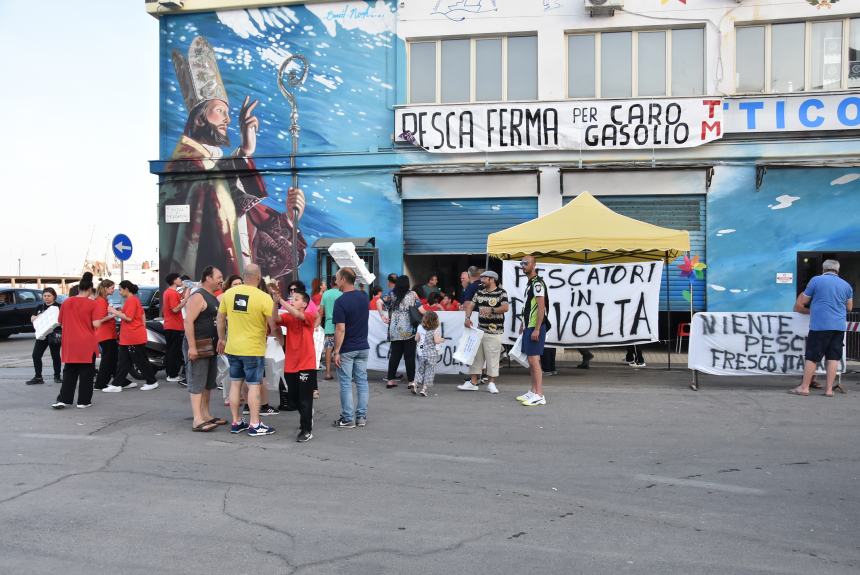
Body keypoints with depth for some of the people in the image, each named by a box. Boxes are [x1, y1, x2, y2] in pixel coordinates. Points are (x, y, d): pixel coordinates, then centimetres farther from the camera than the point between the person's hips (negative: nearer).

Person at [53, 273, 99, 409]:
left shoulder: (66, 302, 2)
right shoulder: (92, 304, -8)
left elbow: (60, 323, 10)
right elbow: (95, 324, -13)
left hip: (70, 343, 3)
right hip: (87, 343, -3)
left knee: (69, 372, 14)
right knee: (86, 373, 7)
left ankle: (63, 399, 9)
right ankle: (84, 401, 10)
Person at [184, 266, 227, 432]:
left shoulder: (214, 298, 16)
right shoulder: (198, 297, -13)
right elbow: (188, 321, -20)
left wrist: (219, 342, 15)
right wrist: (192, 346, -26)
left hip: (211, 346, 9)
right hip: (198, 346, -9)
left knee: (209, 382, 13)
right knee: (197, 382, -8)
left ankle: (206, 415, 22)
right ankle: (197, 420, -9)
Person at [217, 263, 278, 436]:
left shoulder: (229, 293, -1)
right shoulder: (264, 298, -16)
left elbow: (220, 319, 8)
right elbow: (274, 326, -13)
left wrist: (221, 339, 21)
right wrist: (280, 338, 7)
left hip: (232, 347, 5)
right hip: (254, 349, -5)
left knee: (235, 383, 13)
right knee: (254, 385, 2)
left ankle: (236, 422, 20)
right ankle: (254, 425, 6)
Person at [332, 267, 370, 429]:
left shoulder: (341, 302, -17)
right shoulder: (364, 297, 3)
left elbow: (340, 329, -20)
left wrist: (336, 351, -15)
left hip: (347, 349, -6)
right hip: (363, 347, 6)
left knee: (346, 384, 2)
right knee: (362, 381, 10)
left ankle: (348, 419, 6)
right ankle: (361, 417, 14)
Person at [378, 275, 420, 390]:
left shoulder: (392, 295, 5)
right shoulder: (412, 294, -1)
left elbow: (379, 302, -3)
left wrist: (382, 316, 1)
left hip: (395, 331, 3)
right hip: (409, 331, -3)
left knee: (394, 355, 11)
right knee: (409, 356, 2)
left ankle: (391, 380, 13)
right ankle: (411, 381, 3)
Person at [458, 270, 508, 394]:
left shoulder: (501, 293, -6)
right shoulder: (479, 292, 13)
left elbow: (505, 308, -19)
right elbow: (470, 305, 11)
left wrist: (491, 310, -32)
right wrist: (467, 317, -6)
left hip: (494, 331, -6)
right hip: (480, 329, 6)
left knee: (492, 357, -2)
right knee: (476, 356, 7)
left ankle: (491, 383, 10)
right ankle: (473, 382, 13)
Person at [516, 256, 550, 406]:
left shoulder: (537, 283, -13)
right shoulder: (529, 283, 17)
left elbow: (541, 307, -19)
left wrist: (536, 329, -22)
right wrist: (524, 325, 22)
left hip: (535, 328, -10)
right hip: (529, 327, 10)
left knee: (534, 360, -11)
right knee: (531, 360, 13)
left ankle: (539, 396, -9)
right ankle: (533, 392, 20)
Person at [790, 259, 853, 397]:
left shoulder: (816, 280, -3)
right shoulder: (846, 285, 10)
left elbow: (803, 301, 3)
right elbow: (849, 307, 20)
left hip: (820, 325, -4)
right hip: (839, 326, 4)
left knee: (812, 356, 0)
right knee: (833, 357, 6)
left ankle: (804, 387, 2)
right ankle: (829, 389, 7)